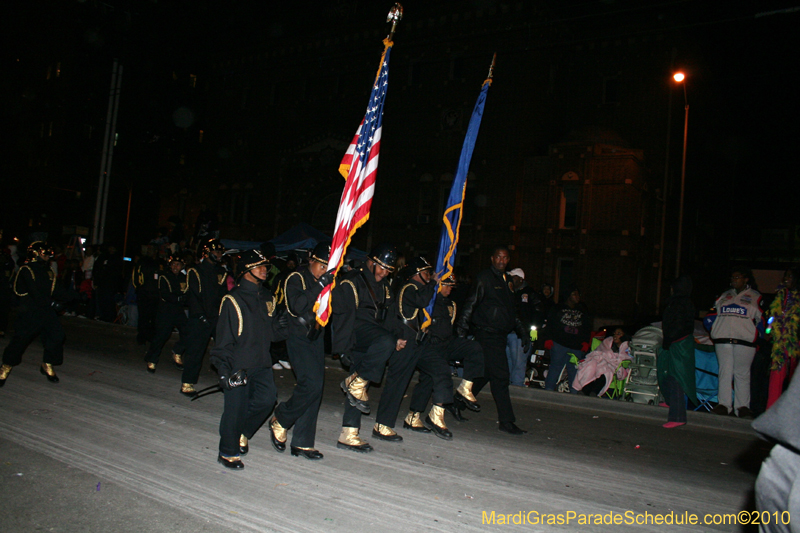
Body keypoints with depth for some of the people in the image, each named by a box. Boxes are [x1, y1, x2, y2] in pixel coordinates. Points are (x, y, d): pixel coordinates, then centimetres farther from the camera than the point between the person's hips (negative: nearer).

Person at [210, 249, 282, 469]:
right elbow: (224, 338, -9)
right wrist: (224, 369, -13)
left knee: (267, 398, -5)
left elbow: (273, 330, 18)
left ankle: (242, 432, 21)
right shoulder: (232, 300, -10)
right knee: (235, 408, 0)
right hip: (238, 366, -6)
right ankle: (228, 452, 21)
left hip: (261, 363, 6)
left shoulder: (267, 298, 11)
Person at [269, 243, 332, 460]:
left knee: (315, 391, 5)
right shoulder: (296, 278, -8)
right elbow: (296, 306, -24)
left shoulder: (325, 281, 12)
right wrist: (319, 286, -27)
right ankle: (280, 421, 8)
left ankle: (302, 442, 14)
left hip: (316, 339, 7)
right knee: (312, 385, -17)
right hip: (299, 339, -7)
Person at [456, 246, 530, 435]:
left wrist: (522, 333, 22)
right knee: (500, 375, -8)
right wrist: (462, 327, -18)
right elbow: (471, 303, -10)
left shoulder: (507, 281, 19)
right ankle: (506, 421, -3)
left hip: (499, 335, 8)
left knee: (487, 372, 13)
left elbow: (512, 311, 25)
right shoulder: (484, 279, -5)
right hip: (487, 333, -8)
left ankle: (460, 401, 28)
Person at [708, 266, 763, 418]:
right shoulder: (725, 295, 18)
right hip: (722, 341, 3)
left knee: (742, 373, -2)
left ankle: (742, 406, 4)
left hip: (744, 341, -3)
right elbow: (712, 313, 22)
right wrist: (714, 332, 12)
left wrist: (755, 338, 0)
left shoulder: (755, 296, 8)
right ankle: (724, 404, 5)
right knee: (725, 372, 2)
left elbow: (761, 319, 7)